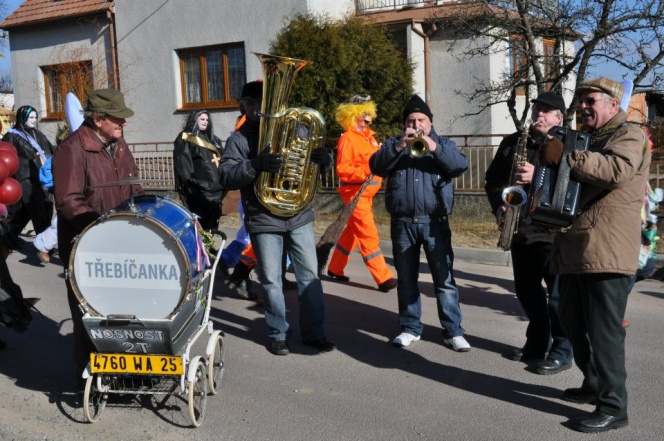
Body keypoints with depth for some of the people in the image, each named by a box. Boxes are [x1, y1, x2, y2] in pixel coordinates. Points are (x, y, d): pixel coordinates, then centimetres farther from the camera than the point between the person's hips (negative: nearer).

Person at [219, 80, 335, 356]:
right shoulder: (238, 139, 0)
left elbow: (317, 157, 11)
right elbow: (226, 177, -12)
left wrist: (323, 158, -14)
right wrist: (256, 164, -29)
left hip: (299, 216, 2)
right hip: (263, 220, -2)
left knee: (309, 275, 6)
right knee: (271, 280, 6)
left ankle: (314, 332, 17)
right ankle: (278, 334, 20)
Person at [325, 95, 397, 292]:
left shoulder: (369, 136, 14)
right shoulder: (348, 138, -13)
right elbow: (342, 170, -19)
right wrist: (367, 170, -28)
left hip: (366, 192, 9)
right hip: (355, 192, -9)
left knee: (352, 232, 17)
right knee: (368, 235, -8)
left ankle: (335, 268, 31)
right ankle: (383, 278, -7)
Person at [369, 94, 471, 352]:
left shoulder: (443, 143, 10)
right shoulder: (393, 145, 12)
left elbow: (461, 166, -8)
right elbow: (375, 166, -7)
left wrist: (434, 147, -21)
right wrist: (400, 146, -21)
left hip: (435, 222, -1)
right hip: (402, 223, 2)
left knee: (445, 279, -1)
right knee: (406, 279, 8)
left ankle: (453, 331, 6)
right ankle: (410, 327, 19)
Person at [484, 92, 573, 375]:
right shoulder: (512, 142, 11)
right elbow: (493, 177, 16)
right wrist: (498, 206, 0)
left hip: (553, 230, -6)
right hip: (520, 228, 7)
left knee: (557, 293, -2)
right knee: (526, 289, 15)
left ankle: (562, 351, 11)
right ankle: (537, 343, 30)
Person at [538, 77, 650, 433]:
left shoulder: (628, 136, -4)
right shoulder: (587, 139, 25)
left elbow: (616, 170, -25)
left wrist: (564, 157, -25)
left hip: (606, 252, -9)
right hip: (575, 249, 10)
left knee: (604, 330, -8)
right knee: (573, 323, 16)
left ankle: (613, 407, 0)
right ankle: (594, 385, 32)